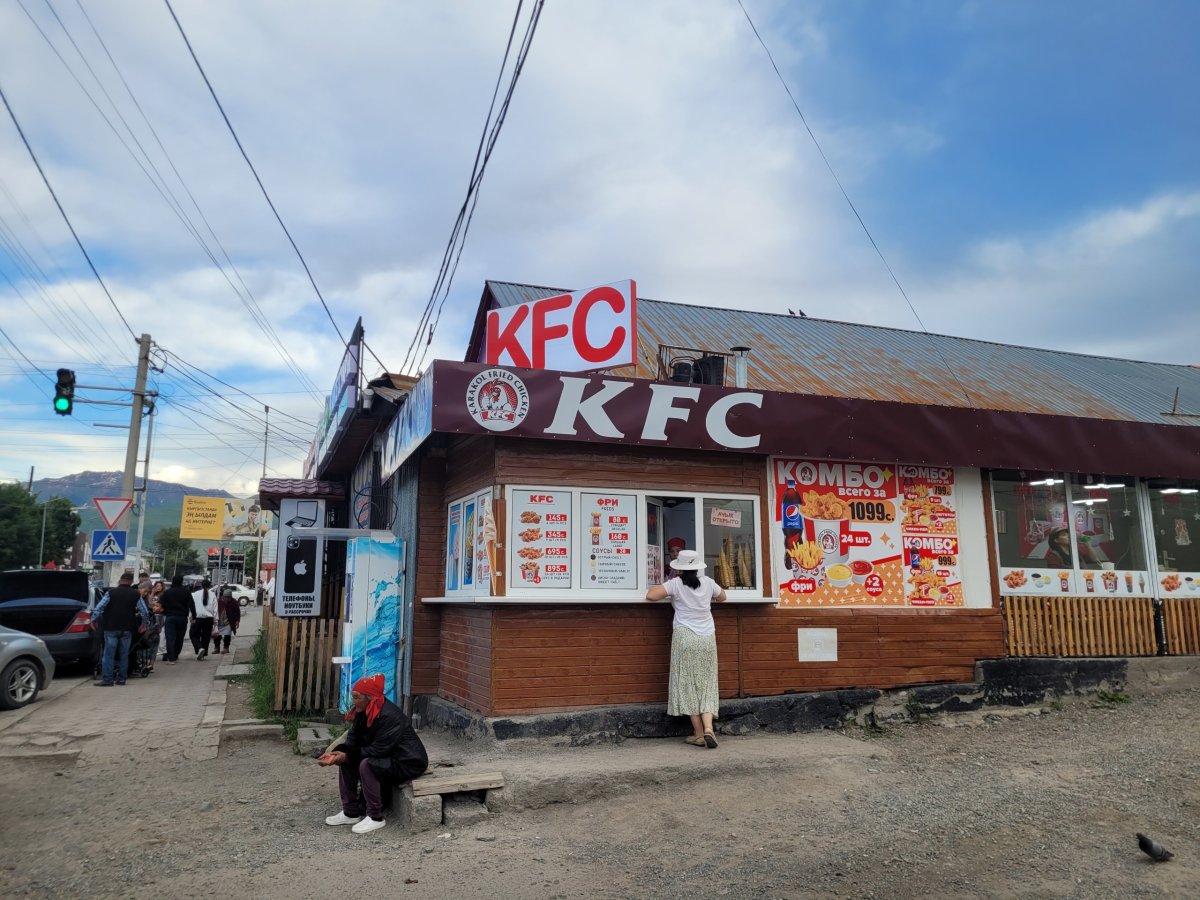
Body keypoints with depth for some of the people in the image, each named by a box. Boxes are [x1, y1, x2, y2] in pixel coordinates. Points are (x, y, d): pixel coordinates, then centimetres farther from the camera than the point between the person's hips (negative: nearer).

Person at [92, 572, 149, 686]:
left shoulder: (111, 593, -3)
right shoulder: (136, 595, 3)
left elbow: (99, 608, -7)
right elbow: (145, 612, 2)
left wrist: (93, 620, 8)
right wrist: (144, 624, 17)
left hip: (111, 628, -2)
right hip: (127, 629, 2)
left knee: (109, 655, 1)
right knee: (124, 655, 10)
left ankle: (107, 679, -3)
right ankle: (121, 678, 14)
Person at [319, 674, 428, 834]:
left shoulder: (390, 716, -28)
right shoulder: (364, 712, 0)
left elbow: (379, 749, -28)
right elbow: (353, 738, 2)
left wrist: (347, 755, -23)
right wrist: (337, 752, -17)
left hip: (408, 762, -9)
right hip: (386, 758, 10)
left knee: (367, 765, -30)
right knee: (345, 761, 0)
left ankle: (375, 817, -15)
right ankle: (351, 812, 8)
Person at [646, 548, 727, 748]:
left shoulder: (676, 584, -6)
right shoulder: (707, 582, 6)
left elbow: (650, 596, -14)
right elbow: (722, 597, 25)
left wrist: (668, 594, 5)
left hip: (685, 637, -3)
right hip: (707, 637, 3)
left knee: (688, 685, 3)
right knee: (707, 685, 7)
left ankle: (699, 734, 2)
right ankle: (708, 728, -12)